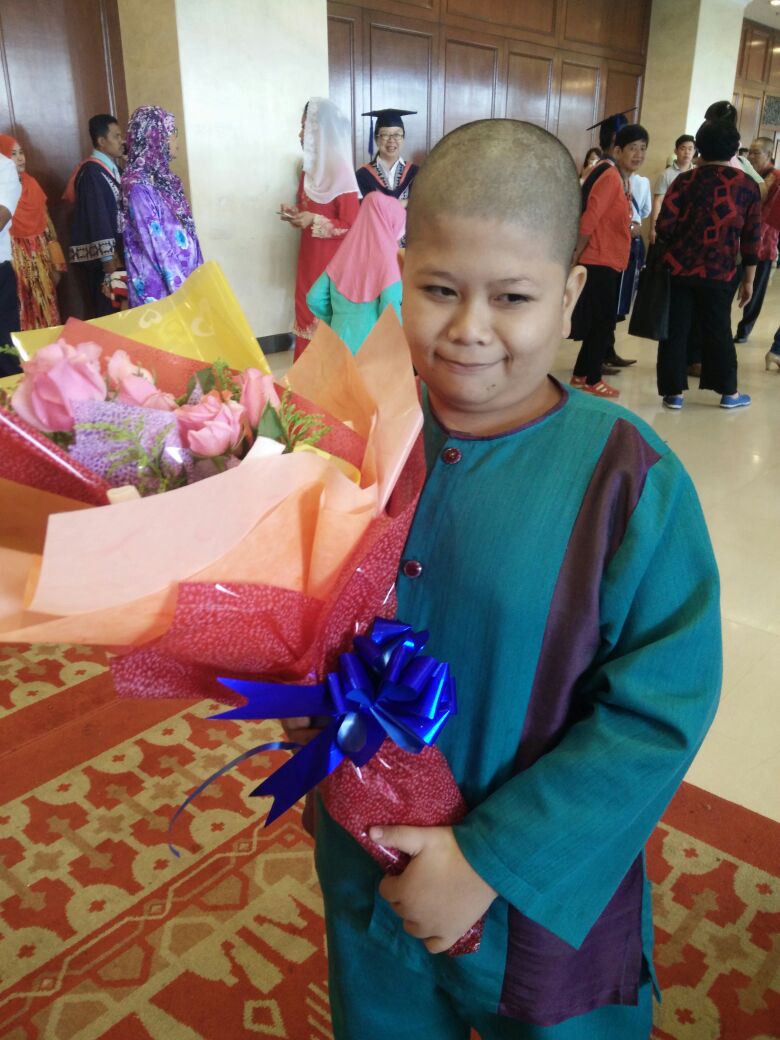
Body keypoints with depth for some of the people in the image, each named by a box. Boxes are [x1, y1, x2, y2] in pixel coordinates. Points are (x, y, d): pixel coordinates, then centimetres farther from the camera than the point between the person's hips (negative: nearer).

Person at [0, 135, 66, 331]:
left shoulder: (31, 183, 8)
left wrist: (56, 262, 9)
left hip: (41, 259, 6)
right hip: (17, 261, -6)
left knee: (47, 311, 12)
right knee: (25, 315, -2)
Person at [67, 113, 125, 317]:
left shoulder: (111, 167, 13)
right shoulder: (92, 171, -15)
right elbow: (97, 217, -20)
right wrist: (108, 260, -22)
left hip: (114, 251, 9)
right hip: (100, 256, -9)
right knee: (107, 313, -4)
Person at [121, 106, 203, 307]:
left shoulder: (162, 176, 10)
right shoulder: (139, 185, -16)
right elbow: (155, 244, -19)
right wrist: (180, 288, -18)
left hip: (183, 276, 8)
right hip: (160, 285, -8)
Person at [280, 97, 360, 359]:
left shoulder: (340, 172, -17)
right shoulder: (310, 168, 8)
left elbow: (352, 225, -17)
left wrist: (313, 221, -23)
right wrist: (295, 211, 1)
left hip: (332, 258, -8)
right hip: (310, 254, 8)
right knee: (307, 307, 12)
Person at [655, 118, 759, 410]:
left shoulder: (686, 180, -2)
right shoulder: (748, 187, 4)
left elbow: (664, 226, -7)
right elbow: (751, 238, 4)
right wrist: (748, 279, 11)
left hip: (679, 269, -1)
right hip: (720, 274, 2)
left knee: (675, 331, 6)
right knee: (718, 332, 12)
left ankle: (673, 392, 8)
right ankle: (729, 392, 22)